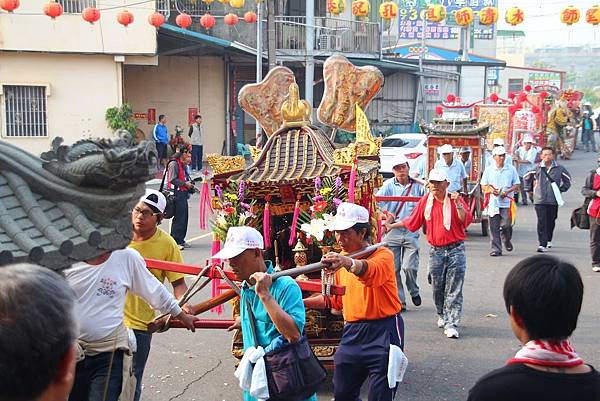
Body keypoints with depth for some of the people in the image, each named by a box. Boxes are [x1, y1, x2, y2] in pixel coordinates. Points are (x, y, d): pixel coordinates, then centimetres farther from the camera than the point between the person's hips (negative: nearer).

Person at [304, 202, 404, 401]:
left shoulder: (383, 255, -13)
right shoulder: (340, 258, 9)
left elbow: (372, 272, -38)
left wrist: (348, 263, -57)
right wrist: (304, 302, 8)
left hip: (383, 331, -6)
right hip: (352, 332, 7)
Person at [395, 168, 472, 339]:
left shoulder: (455, 200, -3)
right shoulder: (425, 201, 5)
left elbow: (466, 221, -15)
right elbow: (412, 222, 15)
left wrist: (457, 204, -26)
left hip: (456, 250, -3)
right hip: (436, 251, 3)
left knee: (454, 290, -4)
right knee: (438, 288, 11)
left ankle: (451, 324, -2)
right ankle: (442, 315, 35)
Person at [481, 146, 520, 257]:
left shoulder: (511, 169, 5)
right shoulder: (488, 170, 7)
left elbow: (516, 185, 8)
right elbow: (483, 186, 9)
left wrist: (507, 191, -10)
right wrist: (491, 190, -12)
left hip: (506, 202, -1)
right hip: (493, 202, 1)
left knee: (506, 225, -3)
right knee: (494, 228, -2)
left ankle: (507, 240, 29)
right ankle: (496, 249, 5)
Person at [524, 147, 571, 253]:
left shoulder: (559, 168, 1)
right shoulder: (537, 168, 0)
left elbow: (567, 179, 18)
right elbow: (526, 178, 15)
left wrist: (562, 189, 11)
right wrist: (530, 189, 12)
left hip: (554, 200, 2)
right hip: (540, 200, -2)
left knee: (551, 222, 13)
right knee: (542, 223, -8)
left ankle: (548, 240, 35)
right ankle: (542, 244, -9)